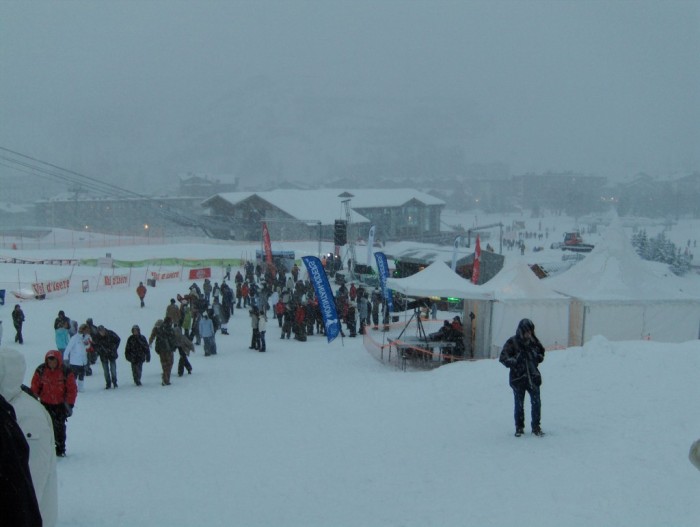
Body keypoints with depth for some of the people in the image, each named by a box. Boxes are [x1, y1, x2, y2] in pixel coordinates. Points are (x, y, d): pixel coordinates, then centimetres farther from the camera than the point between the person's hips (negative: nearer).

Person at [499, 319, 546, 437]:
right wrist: (512, 362, -26)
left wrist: (539, 357, 1)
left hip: (533, 376, 3)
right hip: (518, 377, -3)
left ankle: (536, 426, 15)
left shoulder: (534, 341, 4)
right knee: (519, 404, 6)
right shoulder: (512, 342, -8)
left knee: (536, 402, 2)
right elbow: (503, 357, -10)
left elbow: (541, 351, 22)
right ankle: (519, 427, 20)